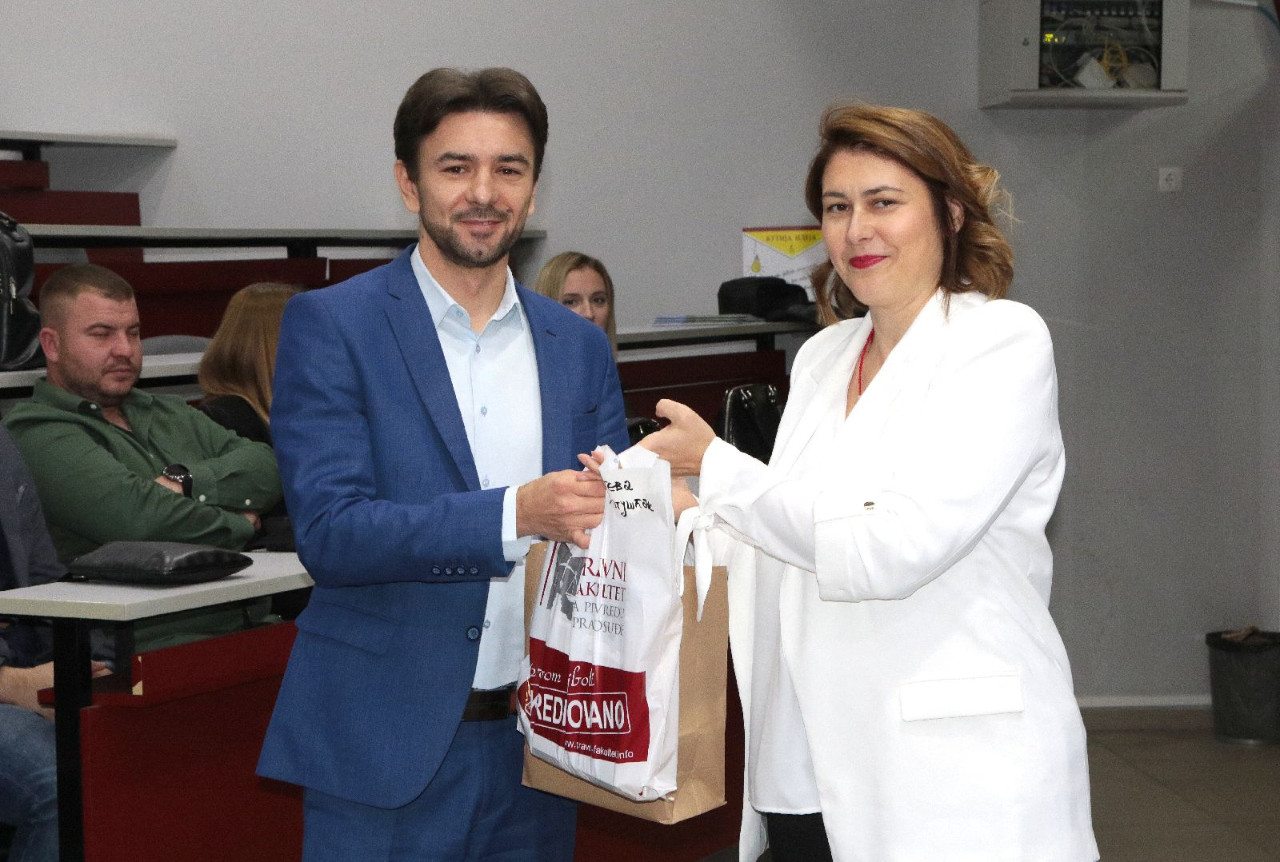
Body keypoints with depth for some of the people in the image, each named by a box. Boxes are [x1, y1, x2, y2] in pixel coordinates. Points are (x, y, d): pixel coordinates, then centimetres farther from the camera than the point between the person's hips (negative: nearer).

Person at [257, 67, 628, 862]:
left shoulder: (580, 346, 9)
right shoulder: (330, 326, -5)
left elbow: (609, 519, 11)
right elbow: (328, 530, -15)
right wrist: (516, 513, -27)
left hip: (533, 743, 4)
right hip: (385, 752, -4)